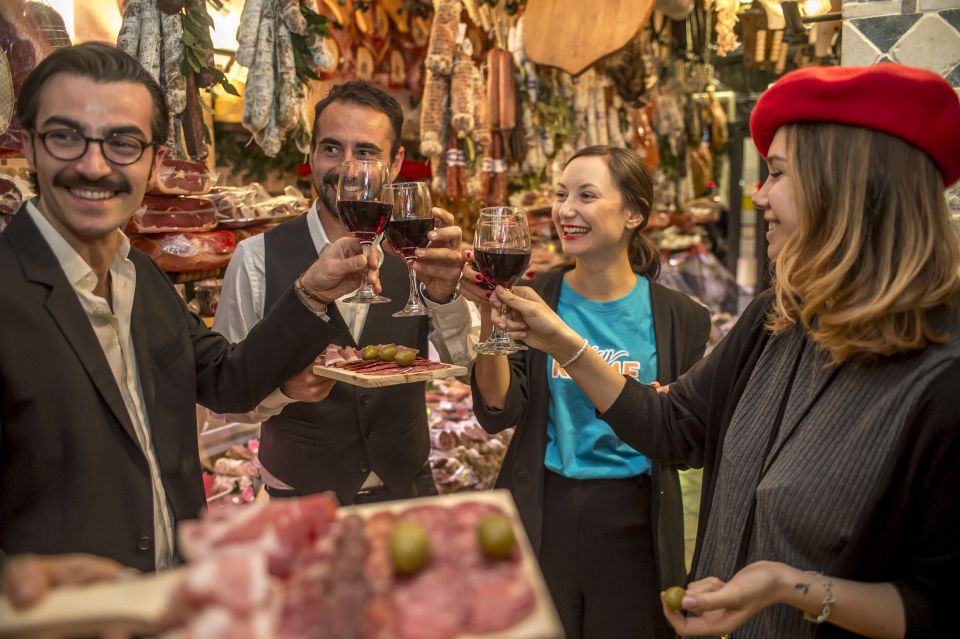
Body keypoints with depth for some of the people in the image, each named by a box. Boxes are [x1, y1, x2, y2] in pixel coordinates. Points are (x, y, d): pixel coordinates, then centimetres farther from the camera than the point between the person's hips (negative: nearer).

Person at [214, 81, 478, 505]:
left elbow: (469, 360, -16)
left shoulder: (414, 253, -9)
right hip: (302, 499, -2)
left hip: (409, 491, 3)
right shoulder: (257, 259, -15)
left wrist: (443, 294, -34)